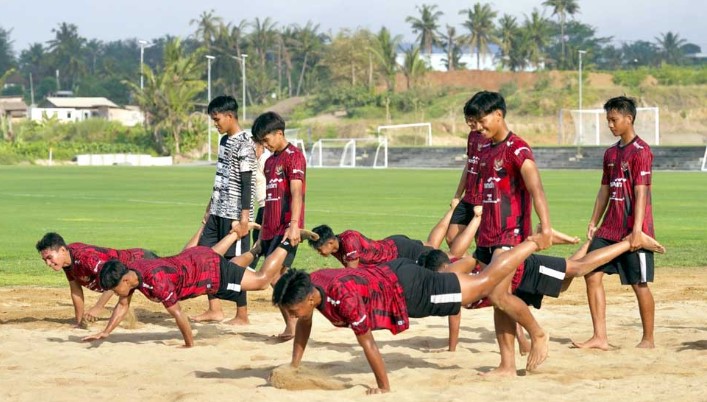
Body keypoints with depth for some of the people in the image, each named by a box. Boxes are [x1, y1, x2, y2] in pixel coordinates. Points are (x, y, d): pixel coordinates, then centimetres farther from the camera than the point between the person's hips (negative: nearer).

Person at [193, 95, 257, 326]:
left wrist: (244, 218, -20)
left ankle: (242, 315, 4)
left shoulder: (244, 144, -14)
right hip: (218, 212, 9)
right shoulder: (224, 141, 14)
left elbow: (247, 183, -17)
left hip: (234, 215, -9)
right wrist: (210, 208, 22)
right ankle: (215, 309, 14)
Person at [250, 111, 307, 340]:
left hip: (287, 229, -9)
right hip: (271, 229, 9)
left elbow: (296, 193, -18)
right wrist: (262, 232, 21)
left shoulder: (294, 156, -7)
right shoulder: (270, 161, 19)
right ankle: (290, 326, 11)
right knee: (278, 279, 6)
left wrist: (294, 225, -28)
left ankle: (293, 324, -15)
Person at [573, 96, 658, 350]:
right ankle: (600, 338, 1)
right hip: (609, 229, 8)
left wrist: (637, 230, -22)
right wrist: (594, 222, 14)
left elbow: (641, 193, -17)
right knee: (592, 274, -1)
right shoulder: (611, 153, 14)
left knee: (639, 284, 0)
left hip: (632, 231, -8)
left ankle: (648, 339, 13)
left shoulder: (641, 151, -11)